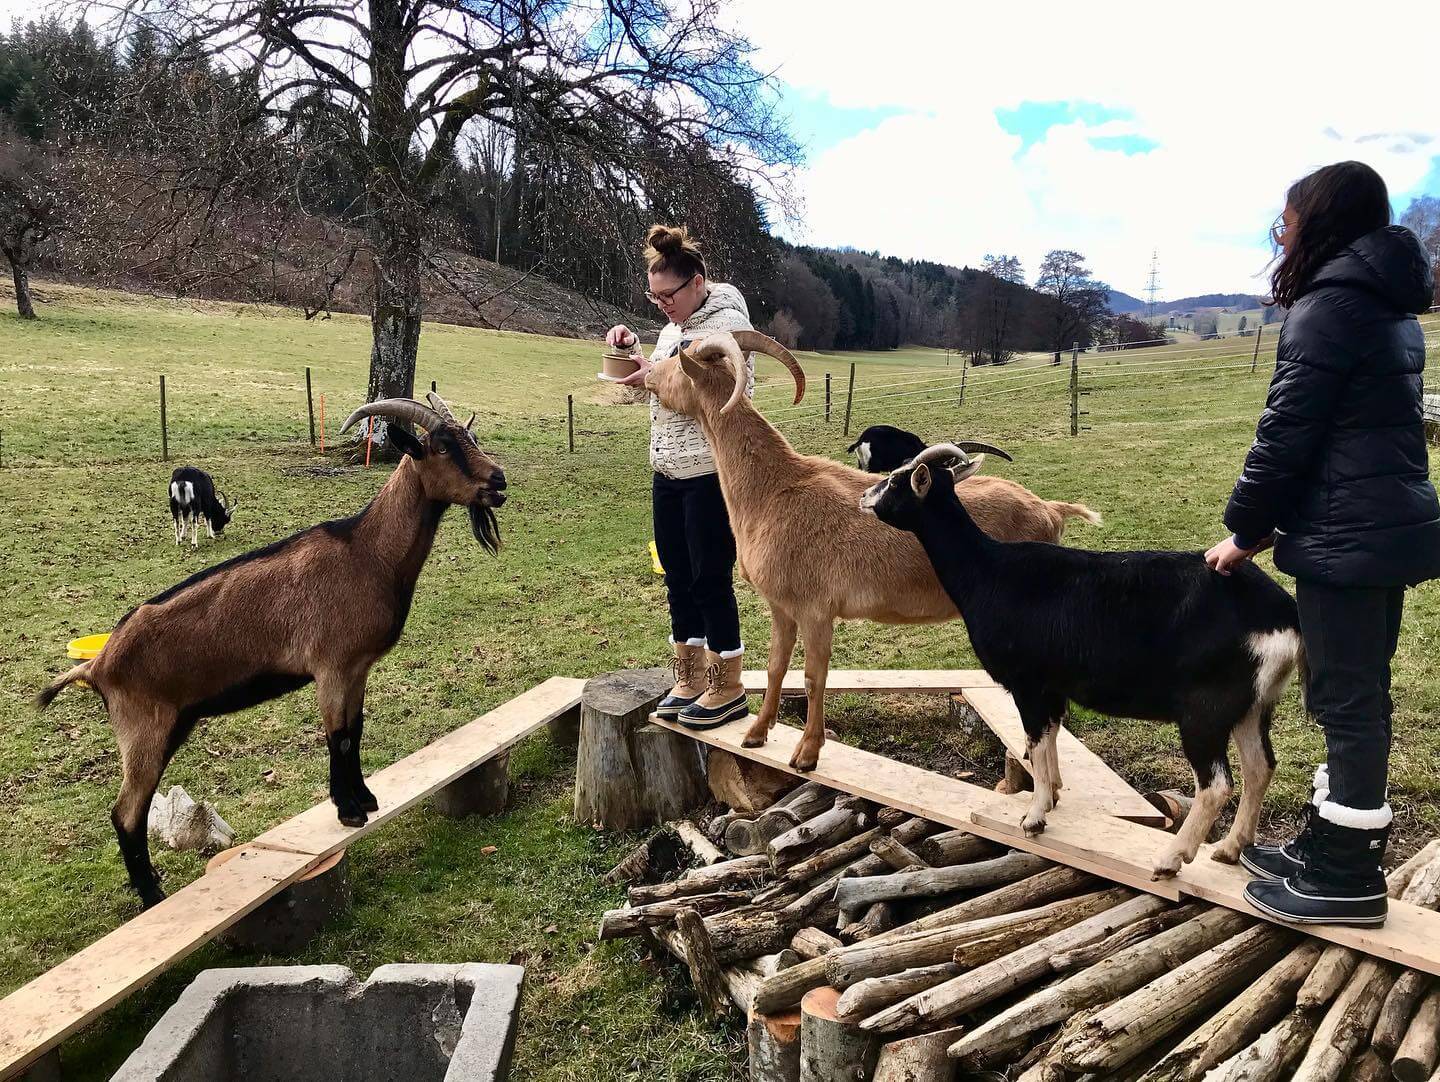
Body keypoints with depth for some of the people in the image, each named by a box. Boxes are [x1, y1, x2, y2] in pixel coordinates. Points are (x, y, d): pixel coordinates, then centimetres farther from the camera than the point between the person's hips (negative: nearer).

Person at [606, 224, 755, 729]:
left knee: (711, 579, -1)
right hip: (668, 471, 9)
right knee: (678, 579, 13)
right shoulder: (675, 324, 13)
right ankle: (689, 681, 25)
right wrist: (632, 347, 5)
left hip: (711, 473, -8)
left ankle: (727, 689, 13)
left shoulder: (728, 323, -12)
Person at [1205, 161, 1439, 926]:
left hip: (1347, 536, -10)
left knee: (1346, 701, -2)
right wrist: (1270, 521, 16)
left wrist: (1245, 530, -5)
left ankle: (1346, 880, 10)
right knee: (1358, 696, 15)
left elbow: (1288, 432, -16)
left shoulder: (1329, 305, -12)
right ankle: (1331, 845, 28)